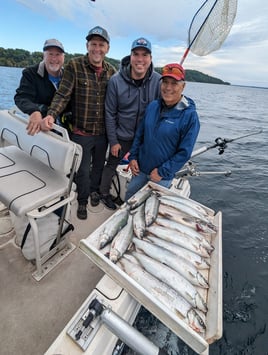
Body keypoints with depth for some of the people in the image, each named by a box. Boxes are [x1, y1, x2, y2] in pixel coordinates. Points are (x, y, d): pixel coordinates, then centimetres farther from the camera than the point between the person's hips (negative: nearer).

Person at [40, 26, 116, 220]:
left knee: (99, 165, 19)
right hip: (81, 132, -3)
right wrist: (51, 115, -30)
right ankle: (82, 201, 32)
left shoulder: (112, 71, 5)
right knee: (83, 170, 8)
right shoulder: (74, 66, -7)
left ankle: (94, 190, 47)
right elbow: (63, 95, -12)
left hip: (103, 132, 4)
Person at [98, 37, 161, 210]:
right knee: (111, 165, 13)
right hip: (122, 136, -1)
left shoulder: (158, 81, -12)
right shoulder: (116, 81, -13)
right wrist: (113, 141, -8)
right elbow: (110, 113, -8)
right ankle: (104, 193, 39)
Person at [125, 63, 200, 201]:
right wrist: (133, 157, 1)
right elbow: (139, 134, 8)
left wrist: (162, 172, -17)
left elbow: (184, 152, -16)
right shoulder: (152, 106, -1)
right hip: (140, 169, 5)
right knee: (129, 198, 23)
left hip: (162, 175, -4)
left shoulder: (189, 115, -16)